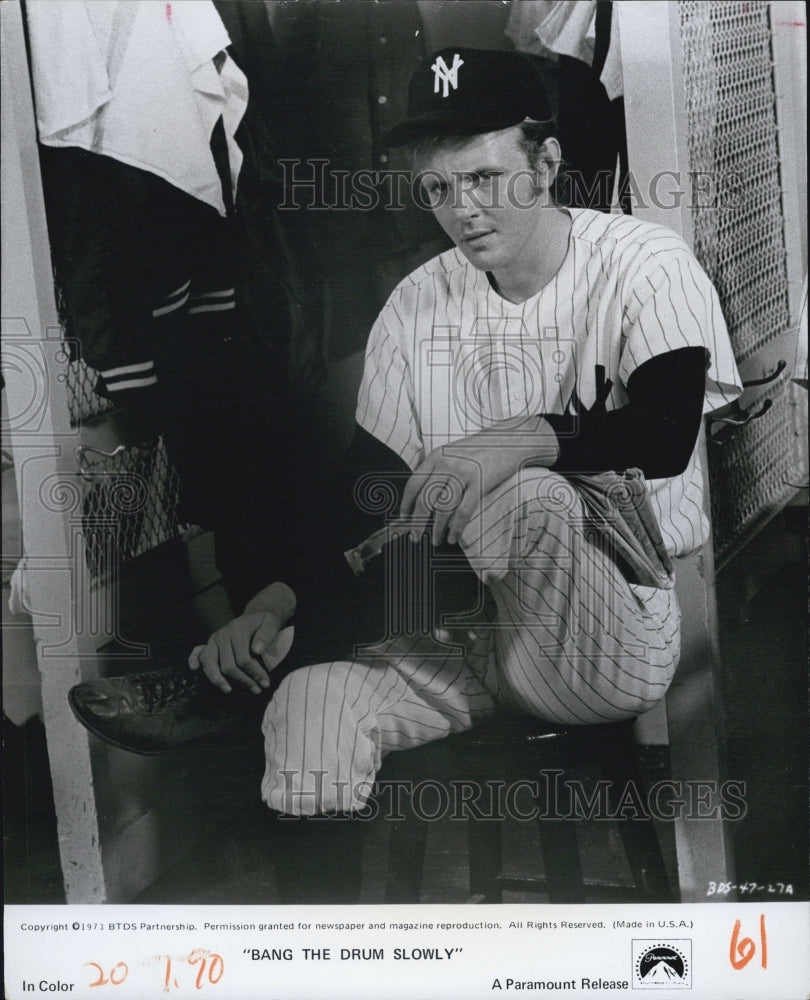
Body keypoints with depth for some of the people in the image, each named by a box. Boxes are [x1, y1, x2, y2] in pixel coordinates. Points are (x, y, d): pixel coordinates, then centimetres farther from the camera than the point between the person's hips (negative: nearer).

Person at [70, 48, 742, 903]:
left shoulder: (641, 263, -7)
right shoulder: (418, 303, 5)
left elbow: (667, 435, -23)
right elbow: (370, 488, 5)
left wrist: (531, 438, -40)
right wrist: (279, 601, -8)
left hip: (619, 642, -4)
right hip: (478, 630, 5)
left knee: (525, 497, -34)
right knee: (309, 706, -18)